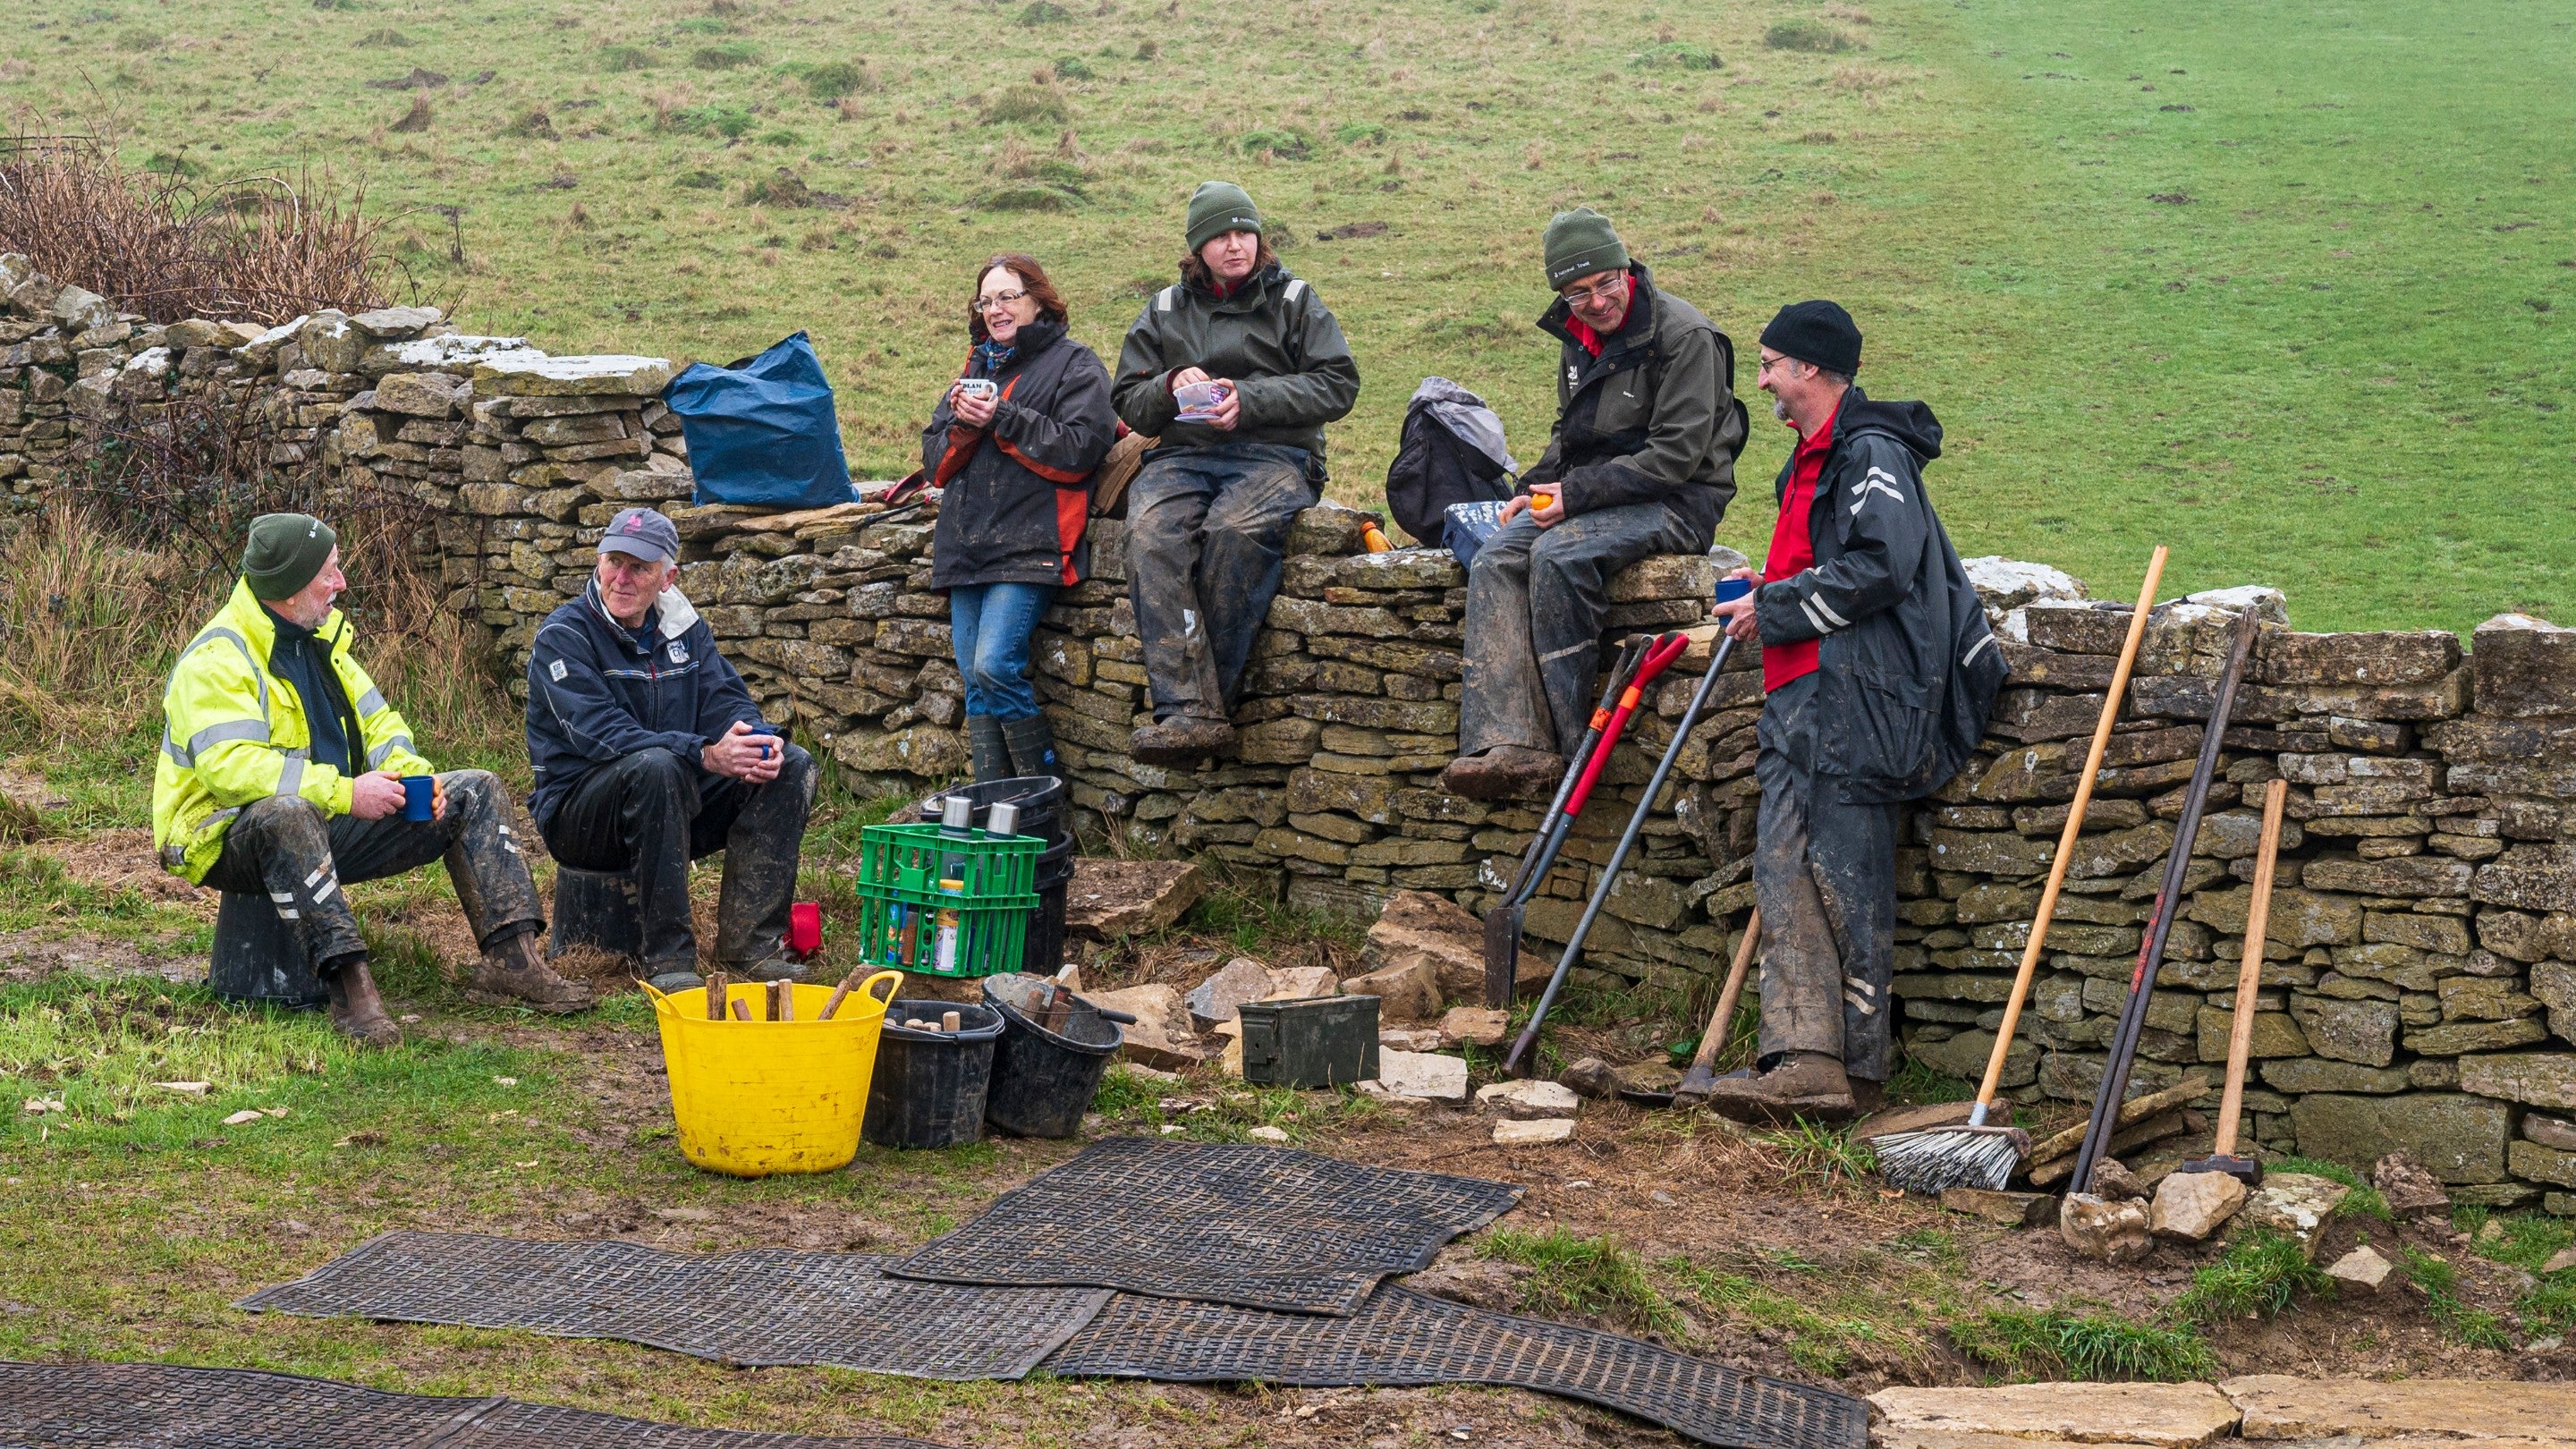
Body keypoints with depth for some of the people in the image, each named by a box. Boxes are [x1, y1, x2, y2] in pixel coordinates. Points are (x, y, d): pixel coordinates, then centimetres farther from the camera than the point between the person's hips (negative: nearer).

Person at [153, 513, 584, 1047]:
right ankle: (350, 987, -47)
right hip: (230, 839, -9)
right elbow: (231, 766, -30)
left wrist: (411, 772, -8)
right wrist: (344, 792, -33)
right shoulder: (216, 661, -17)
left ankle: (512, 960, -10)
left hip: (327, 827, 9)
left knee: (475, 793, 1)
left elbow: (375, 721, 15)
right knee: (289, 813, -45)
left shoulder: (317, 640, 11)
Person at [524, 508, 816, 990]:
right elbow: (601, 734, -25)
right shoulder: (562, 636, -12)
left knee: (793, 765, -10)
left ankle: (748, 945, -17)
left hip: (671, 809, 6)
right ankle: (668, 959, -34)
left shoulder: (683, 628, 9)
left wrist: (762, 741, -23)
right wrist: (705, 755, -36)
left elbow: (726, 701, 2)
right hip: (579, 814, -6)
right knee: (655, 765, -37)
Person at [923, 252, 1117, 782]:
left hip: (1029, 542, -7)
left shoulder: (1075, 365, 3)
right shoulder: (977, 367, 22)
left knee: (995, 667, -20)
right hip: (968, 544, 7)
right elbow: (935, 460, 18)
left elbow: (1080, 449, -12)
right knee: (975, 684, 2)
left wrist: (1002, 419, -14)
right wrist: (962, 426, -3)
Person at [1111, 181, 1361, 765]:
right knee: (1151, 532, -33)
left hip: (1276, 454, -2)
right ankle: (1189, 712, -42)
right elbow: (1130, 403, 19)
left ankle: (1201, 702, -33)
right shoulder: (1165, 311, 21)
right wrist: (1171, 386, -4)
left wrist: (1249, 399, -9)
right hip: (1184, 454, 3)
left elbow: (1338, 384, 3)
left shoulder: (1292, 300, 13)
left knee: (1234, 530, -38)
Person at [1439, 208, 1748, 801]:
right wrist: (1536, 489, 6)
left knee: (1559, 555, -33)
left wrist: (1579, 494, -20)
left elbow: (1676, 454, -19)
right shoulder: (1579, 338, 12)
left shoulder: (1684, 336, -14)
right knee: (1495, 559, -18)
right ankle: (1510, 745, -30)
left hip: (1677, 500, -8)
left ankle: (1567, 747, -27)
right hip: (1594, 493, 8)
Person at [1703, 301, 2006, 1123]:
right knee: (1785, 874, -2)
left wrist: (1776, 609, -13)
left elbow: (1880, 567, -20)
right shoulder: (1811, 462, 24)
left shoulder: (1872, 453, -8)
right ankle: (1804, 1058, -8)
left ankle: (1858, 1068, -3)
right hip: (1802, 701, 10)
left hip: (1858, 693, -10)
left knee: (1845, 879, -8)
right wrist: (1768, 589, 20)